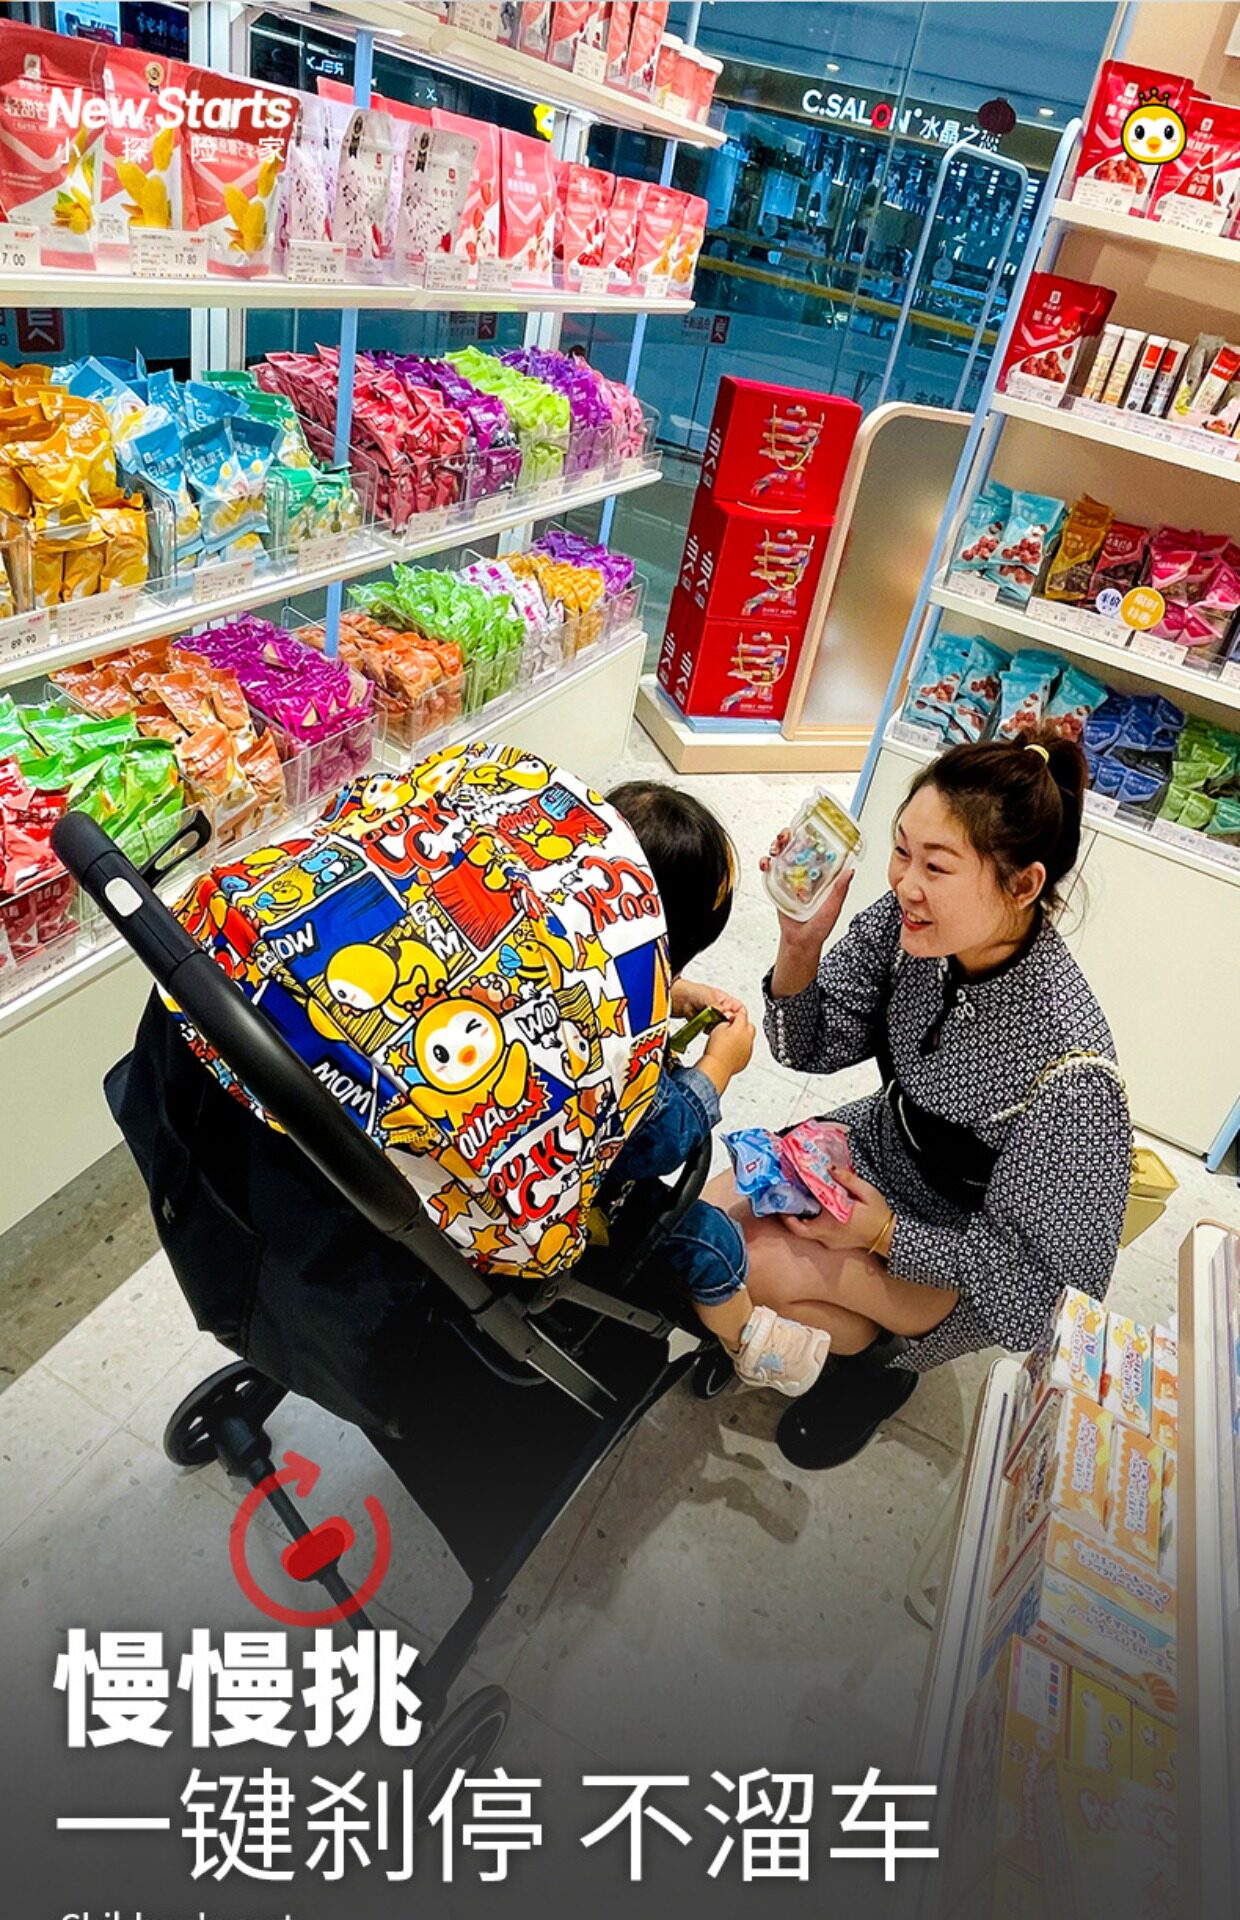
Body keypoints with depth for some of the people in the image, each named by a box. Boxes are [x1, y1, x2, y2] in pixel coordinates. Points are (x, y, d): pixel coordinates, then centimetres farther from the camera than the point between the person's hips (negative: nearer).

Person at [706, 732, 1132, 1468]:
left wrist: (883, 1234, -28)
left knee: (762, 1260, -21)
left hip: (976, 1263, -5)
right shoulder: (911, 920, -22)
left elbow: (1039, 1260, -22)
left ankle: (882, 1359, 12)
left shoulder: (1070, 1068, -36)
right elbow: (812, 1050, -10)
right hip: (884, 1146, 5)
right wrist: (800, 949, -28)